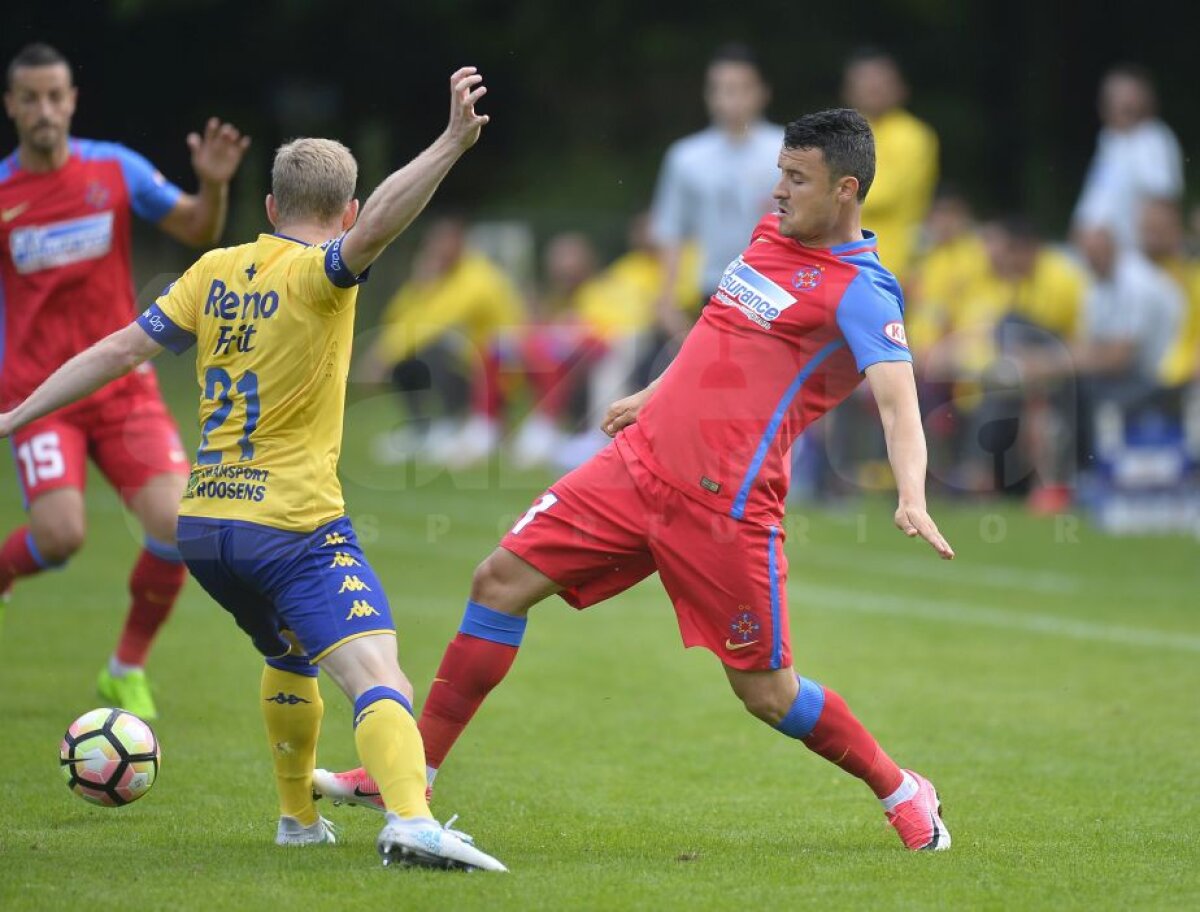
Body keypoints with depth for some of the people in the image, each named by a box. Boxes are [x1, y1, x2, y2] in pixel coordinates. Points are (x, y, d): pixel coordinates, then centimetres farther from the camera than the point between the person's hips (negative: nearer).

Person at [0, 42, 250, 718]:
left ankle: (128, 670, 6)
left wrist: (213, 186, -15)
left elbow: (198, 232, 4)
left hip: (123, 384, 2)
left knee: (176, 526, -15)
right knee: (60, 535, -23)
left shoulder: (116, 169, 1)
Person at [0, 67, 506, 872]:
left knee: (291, 658, 31)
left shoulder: (217, 271, 10)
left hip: (202, 525, 7)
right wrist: (453, 143, -38)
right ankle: (410, 820, -41)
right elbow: (374, 229, -29)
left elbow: (121, 349, 10)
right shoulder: (315, 274, -8)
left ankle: (299, 817, 38)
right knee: (376, 674, -19)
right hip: (294, 526, -7)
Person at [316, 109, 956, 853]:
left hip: (723, 506, -7)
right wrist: (652, 397, 38)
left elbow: (897, 399, -26)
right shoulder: (773, 235, 13)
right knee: (502, 578, 1)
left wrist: (912, 497, -42)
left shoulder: (862, 292, -12)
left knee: (767, 692, -1)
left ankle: (903, 794, 24)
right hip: (640, 463, 8)